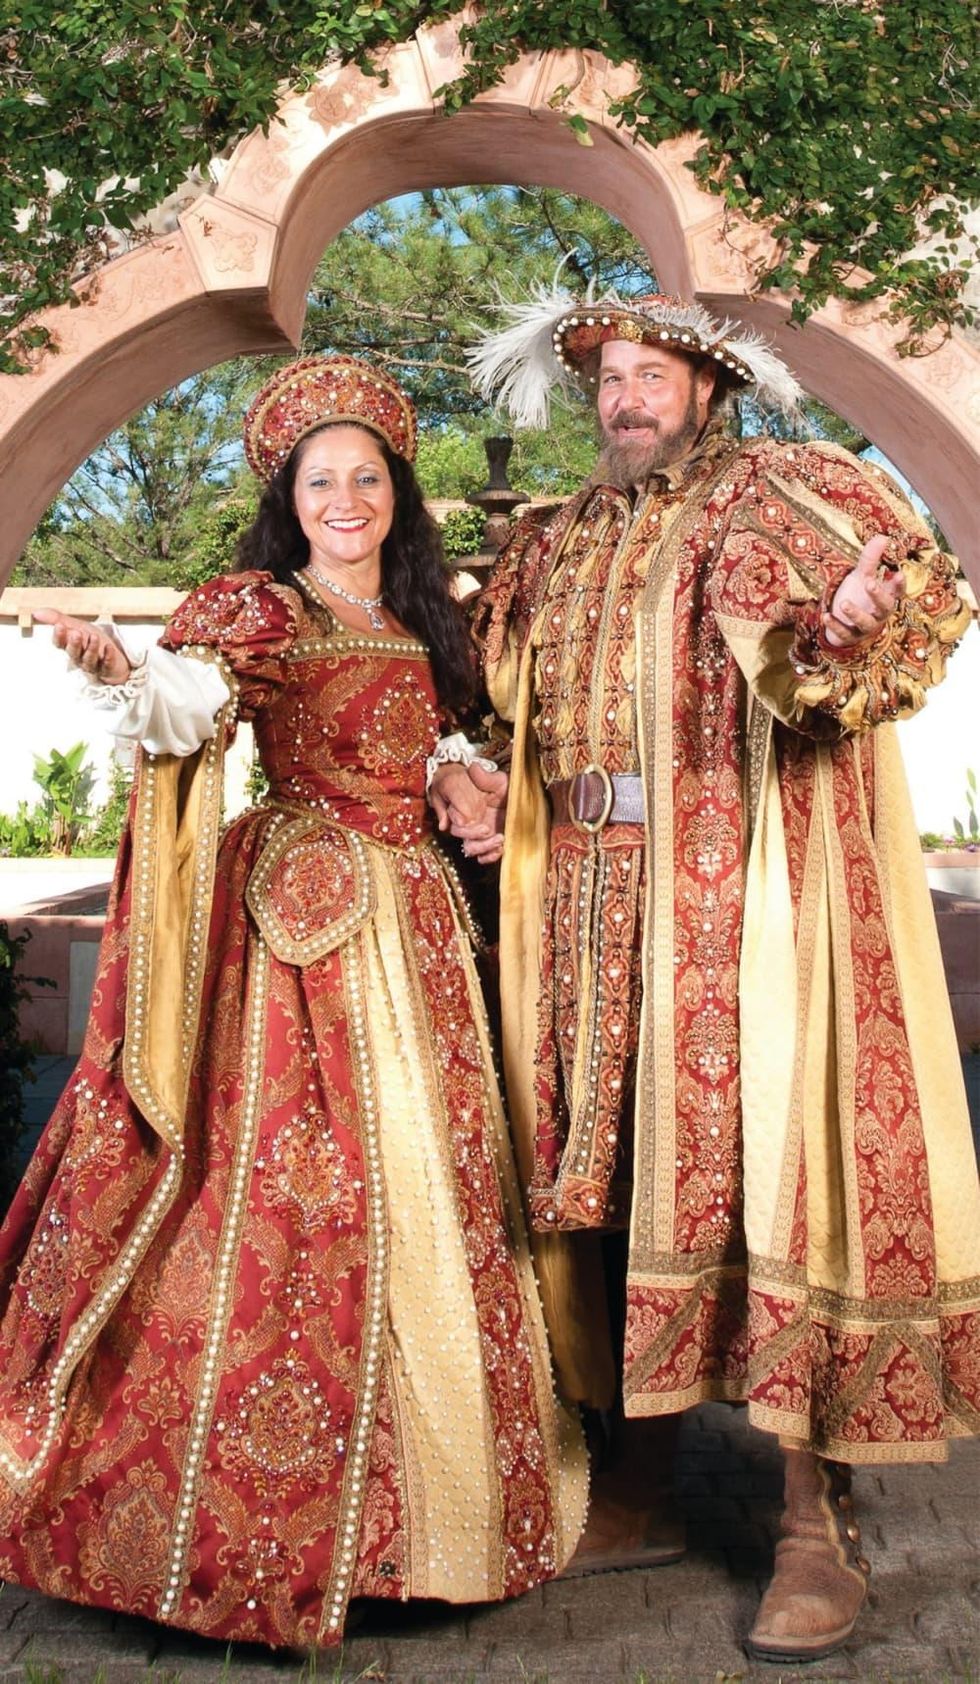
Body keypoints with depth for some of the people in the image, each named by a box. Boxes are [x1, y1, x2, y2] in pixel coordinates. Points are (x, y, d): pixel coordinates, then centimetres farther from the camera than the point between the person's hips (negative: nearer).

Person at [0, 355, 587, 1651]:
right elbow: (188, 711, -23)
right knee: (286, 1179, -8)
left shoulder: (423, 625, 15)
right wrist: (119, 668, -44)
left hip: (412, 919, 6)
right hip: (300, 919, -6)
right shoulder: (256, 608, -3)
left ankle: (414, 1480, 25)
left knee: (422, 1183, 9)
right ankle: (252, 1512, 7)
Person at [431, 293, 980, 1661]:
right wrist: (492, 797, 3)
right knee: (611, 1173, 7)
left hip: (741, 894, -5)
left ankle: (819, 1525, 2)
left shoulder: (772, 495, 3)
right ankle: (637, 1488, 20)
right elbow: (530, 719, 23)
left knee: (770, 1160, -8)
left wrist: (839, 632, -34)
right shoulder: (560, 546, 20)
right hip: (594, 905, 6)